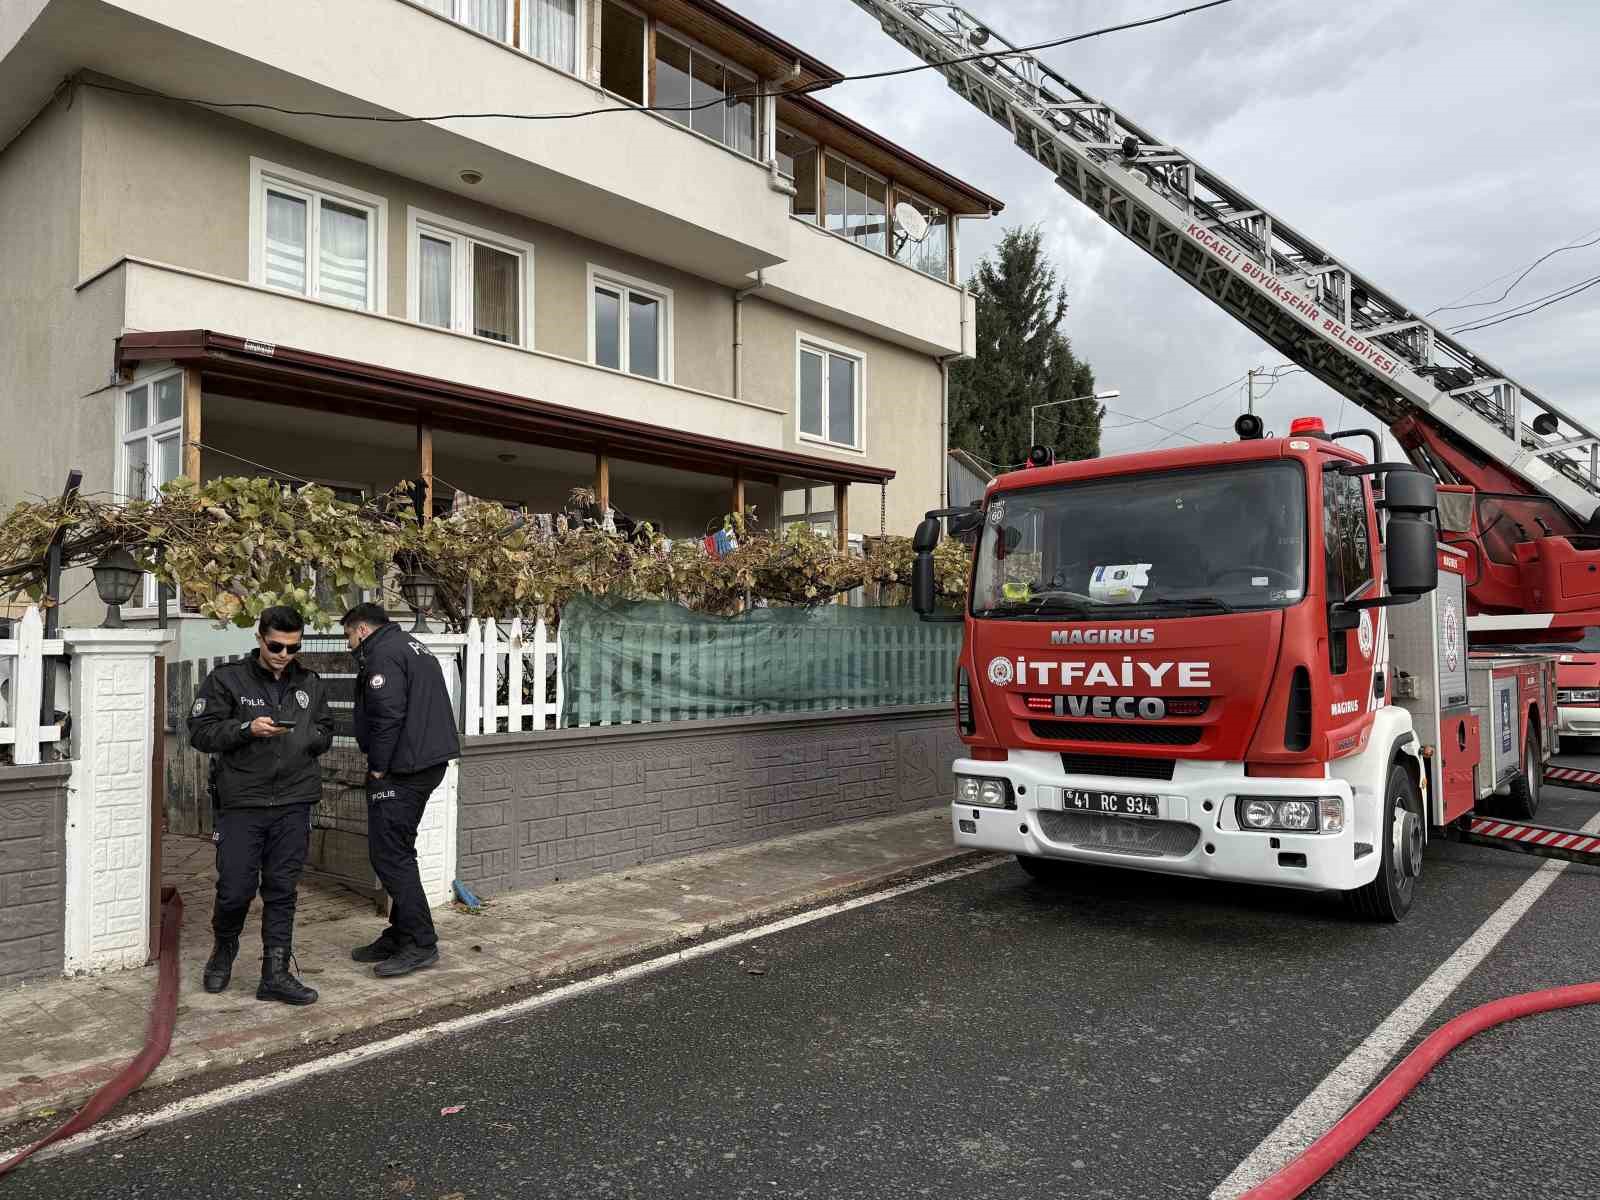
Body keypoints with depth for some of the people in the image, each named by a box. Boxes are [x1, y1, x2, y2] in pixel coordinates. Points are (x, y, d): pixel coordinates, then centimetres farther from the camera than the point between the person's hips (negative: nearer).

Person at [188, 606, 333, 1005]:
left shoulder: (310, 684, 11)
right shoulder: (227, 679, -1)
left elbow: (326, 733, 18)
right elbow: (200, 731, -4)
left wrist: (308, 736, -4)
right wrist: (246, 728, -18)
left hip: (293, 804, 3)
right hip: (241, 803, -3)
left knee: (282, 891, 7)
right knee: (235, 889, 1)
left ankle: (276, 973, 15)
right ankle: (224, 949, 31)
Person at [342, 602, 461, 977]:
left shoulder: (382, 654, -11)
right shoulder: (411, 645, 21)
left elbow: (388, 715, -22)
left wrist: (378, 768, -12)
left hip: (402, 769, -10)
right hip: (430, 761, 10)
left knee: (390, 855, -6)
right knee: (398, 852, 16)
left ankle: (420, 943, -3)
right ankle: (399, 936, 23)